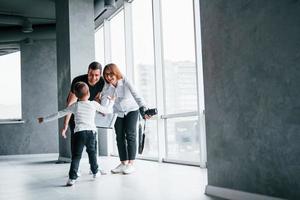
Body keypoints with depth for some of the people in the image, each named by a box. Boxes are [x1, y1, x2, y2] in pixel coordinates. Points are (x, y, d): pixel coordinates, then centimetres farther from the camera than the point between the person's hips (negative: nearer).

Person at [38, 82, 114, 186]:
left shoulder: (75, 106, 6)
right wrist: (111, 102, 36)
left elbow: (59, 114, 7)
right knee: (92, 152, 22)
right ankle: (95, 172, 34)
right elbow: (107, 110, 16)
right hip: (91, 132, 2)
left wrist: (44, 119, 17)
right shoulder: (94, 104, 6)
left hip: (79, 132, -2)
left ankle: (72, 178, -11)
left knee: (76, 156, -2)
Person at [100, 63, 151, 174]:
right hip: (118, 113, 4)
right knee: (120, 137, 4)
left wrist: (143, 110, -33)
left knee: (130, 135, -12)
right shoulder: (106, 87, -17)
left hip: (131, 111, -4)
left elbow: (136, 96, -27)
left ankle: (131, 164, -9)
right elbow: (103, 100, -13)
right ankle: (123, 163, 13)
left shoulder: (125, 82, -26)